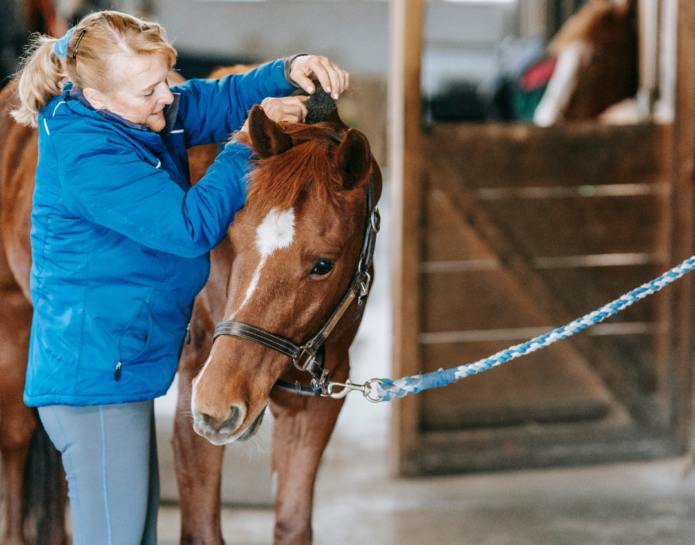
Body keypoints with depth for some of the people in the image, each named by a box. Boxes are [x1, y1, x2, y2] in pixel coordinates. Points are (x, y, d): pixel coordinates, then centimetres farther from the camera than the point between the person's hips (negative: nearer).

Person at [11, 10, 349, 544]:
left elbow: (223, 99, 14)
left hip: (121, 372, 10)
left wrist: (290, 72, -6)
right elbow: (192, 225, -25)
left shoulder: (141, 116, 4)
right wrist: (249, 143, -16)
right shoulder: (87, 158, -24)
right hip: (96, 379, -10)